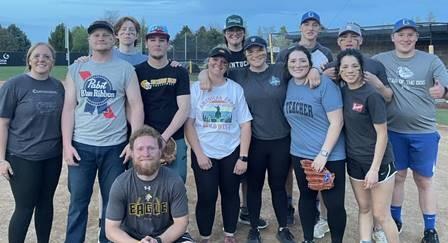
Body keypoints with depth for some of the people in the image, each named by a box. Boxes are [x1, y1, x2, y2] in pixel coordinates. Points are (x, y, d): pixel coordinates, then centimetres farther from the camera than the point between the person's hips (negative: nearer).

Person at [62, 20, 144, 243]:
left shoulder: (125, 69, 2)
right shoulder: (76, 69, 6)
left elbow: (136, 106, -1)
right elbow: (69, 108, 5)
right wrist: (67, 144, -3)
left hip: (115, 146, -1)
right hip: (81, 145, 1)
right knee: (78, 201, 8)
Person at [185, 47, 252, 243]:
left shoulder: (236, 89, 1)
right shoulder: (196, 88, -1)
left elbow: (245, 124, 0)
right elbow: (188, 123, -3)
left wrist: (243, 157, -6)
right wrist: (198, 153, -10)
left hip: (232, 153, 2)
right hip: (204, 153, -1)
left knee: (231, 194, 12)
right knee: (206, 197, 2)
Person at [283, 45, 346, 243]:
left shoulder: (325, 84, -14)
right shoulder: (288, 84, 3)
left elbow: (336, 122, -16)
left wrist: (323, 154, -18)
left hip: (329, 155, -5)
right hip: (300, 154, 6)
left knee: (334, 203, -2)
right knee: (306, 196, 18)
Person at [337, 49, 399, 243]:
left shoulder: (371, 95, -18)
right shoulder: (342, 92, 1)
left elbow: (382, 134, -17)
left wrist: (374, 169, -18)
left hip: (378, 162, -6)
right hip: (354, 161, 6)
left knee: (381, 214, 2)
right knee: (364, 208, 16)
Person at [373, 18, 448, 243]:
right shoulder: (380, 60, -2)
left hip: (424, 132, 0)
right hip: (393, 131, 1)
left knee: (424, 180, 9)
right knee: (396, 176, 13)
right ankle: (395, 220, 30)